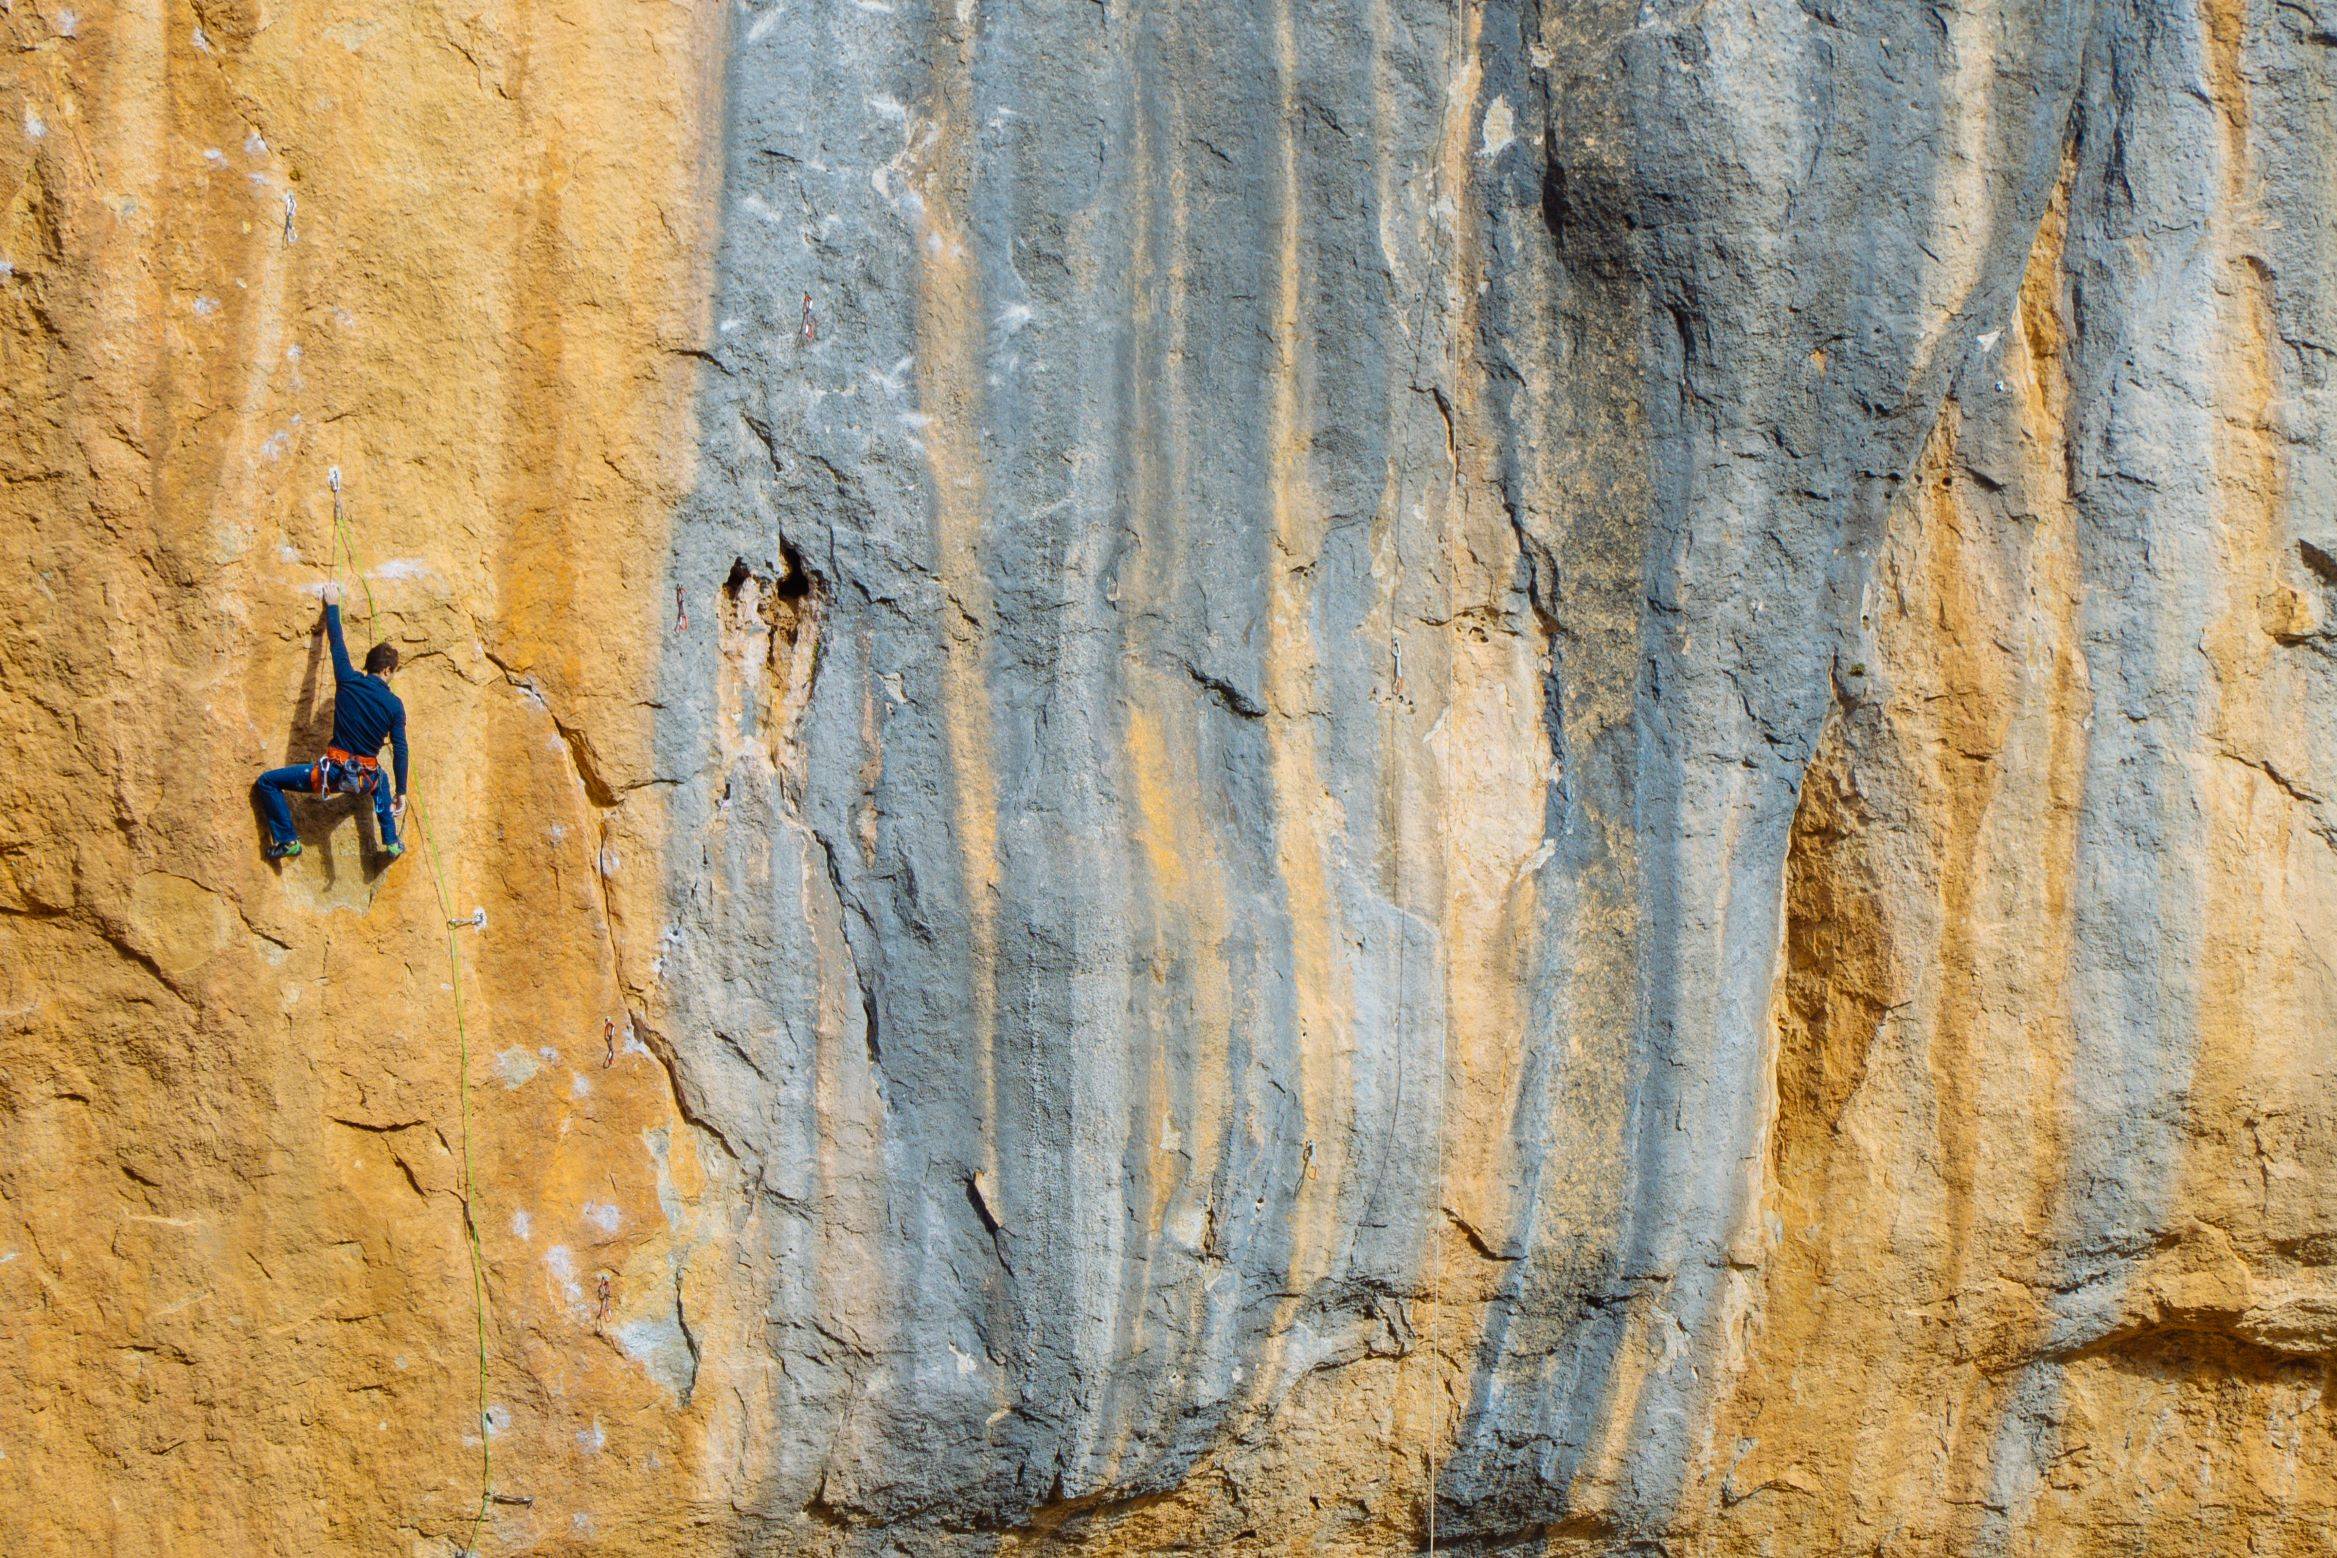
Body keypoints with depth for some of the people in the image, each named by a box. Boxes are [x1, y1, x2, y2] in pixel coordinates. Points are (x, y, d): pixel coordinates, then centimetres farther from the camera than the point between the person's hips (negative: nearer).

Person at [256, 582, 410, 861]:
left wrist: (333, 606, 20)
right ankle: (392, 843, 37)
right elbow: (401, 751, 1)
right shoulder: (394, 706, -1)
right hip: (366, 780, 3)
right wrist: (400, 794, 8)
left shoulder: (349, 682, -6)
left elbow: (337, 644, 6)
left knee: (268, 782, 10)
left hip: (333, 772, -3)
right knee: (379, 779, 43)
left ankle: (287, 840, 4)